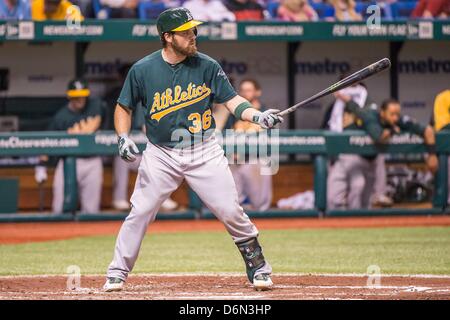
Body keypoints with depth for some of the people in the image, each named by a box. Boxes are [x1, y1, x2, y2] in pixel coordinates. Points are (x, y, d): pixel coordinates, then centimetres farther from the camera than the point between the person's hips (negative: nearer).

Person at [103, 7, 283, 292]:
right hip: (161, 154, 0)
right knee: (139, 213, -3)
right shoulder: (143, 70, -6)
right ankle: (117, 273, 10)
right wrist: (123, 138, -10)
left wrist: (258, 116, -20)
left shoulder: (207, 66, -5)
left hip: (205, 153, 0)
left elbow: (231, 100, -3)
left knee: (232, 212, -3)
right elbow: (124, 107, 5)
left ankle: (258, 268, 12)